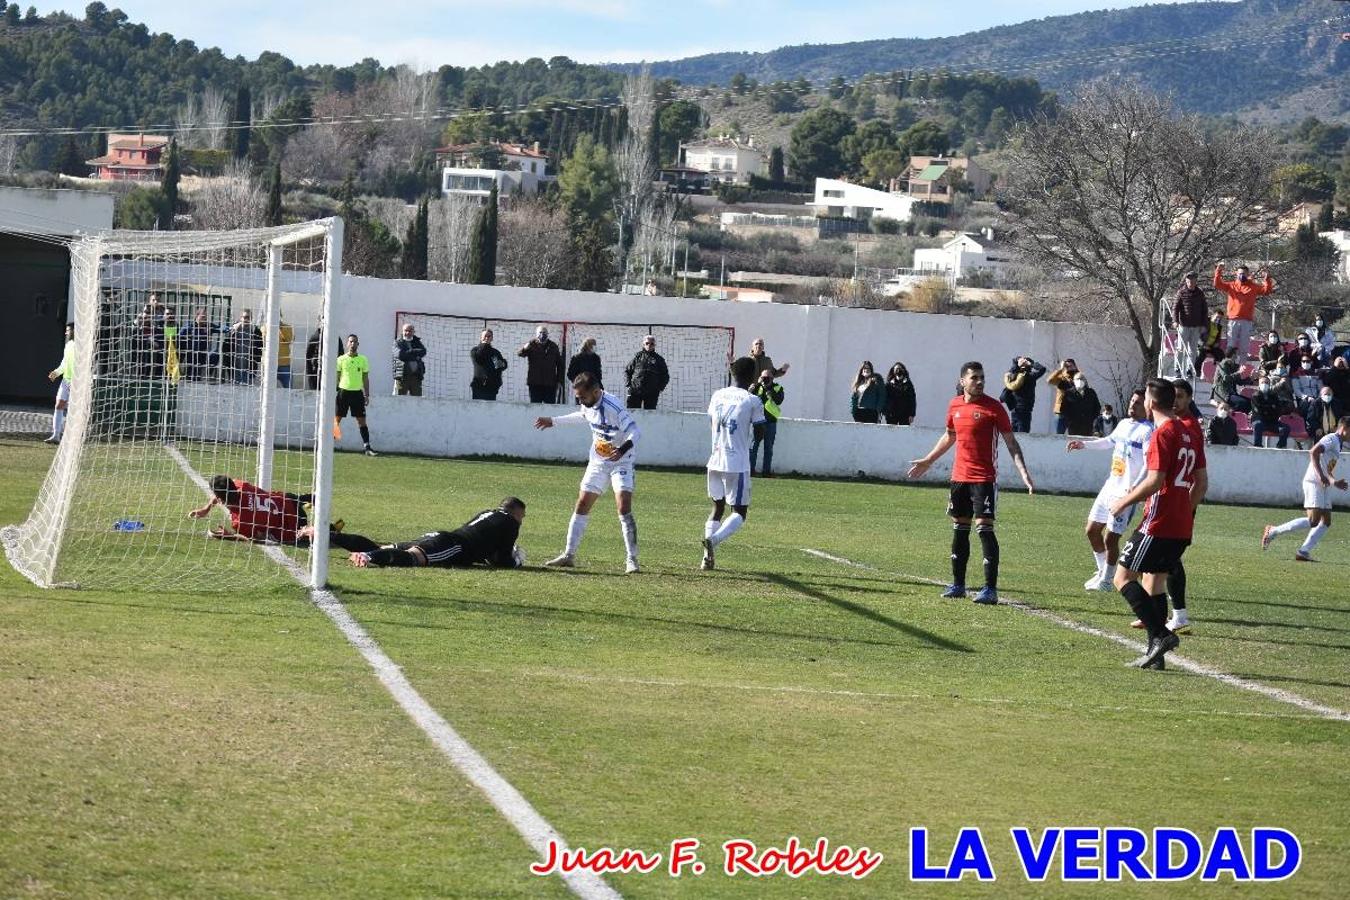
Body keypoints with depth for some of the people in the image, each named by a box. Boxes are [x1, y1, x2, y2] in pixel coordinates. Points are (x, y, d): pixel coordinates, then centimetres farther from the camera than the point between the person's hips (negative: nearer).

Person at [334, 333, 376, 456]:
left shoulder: (363, 360, 5)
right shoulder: (341, 359, 1)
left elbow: (365, 378, 9)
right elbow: (336, 377, 3)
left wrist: (367, 395, 6)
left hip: (357, 392, 1)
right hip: (343, 391, -1)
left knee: (362, 420, -1)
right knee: (337, 419, 1)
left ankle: (367, 447, -1)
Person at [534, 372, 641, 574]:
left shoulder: (613, 407, -26)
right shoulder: (588, 405, -3)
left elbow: (634, 431, -26)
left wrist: (623, 449, -44)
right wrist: (553, 421, 29)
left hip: (621, 462, -7)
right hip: (598, 462, 7)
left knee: (624, 508, -18)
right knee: (582, 505, 3)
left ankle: (632, 559, -12)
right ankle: (569, 555, 9)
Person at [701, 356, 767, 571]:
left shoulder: (717, 396, 6)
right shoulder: (753, 401, -8)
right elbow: (759, 434, -3)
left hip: (715, 462, 5)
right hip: (737, 465, -5)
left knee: (717, 508, 17)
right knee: (739, 512, 4)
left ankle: (708, 556, 4)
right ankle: (713, 540, -23)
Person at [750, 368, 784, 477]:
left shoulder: (777, 388, 3)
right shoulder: (756, 387, 7)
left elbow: (778, 400, -14)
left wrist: (769, 389, -16)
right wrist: (757, 384, -18)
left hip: (770, 422, 0)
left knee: (768, 447, 5)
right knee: (753, 445, -2)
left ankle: (766, 470, 10)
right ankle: (750, 469, 2)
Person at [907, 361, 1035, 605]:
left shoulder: (993, 408, -8)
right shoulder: (954, 405, 7)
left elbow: (1011, 442, -7)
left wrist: (1023, 472, -17)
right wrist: (927, 461, 30)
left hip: (984, 479, -6)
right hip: (959, 477, 6)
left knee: (984, 527, -11)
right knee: (959, 528, 11)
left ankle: (991, 589, -10)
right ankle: (958, 584, 20)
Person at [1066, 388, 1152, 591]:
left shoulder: (1147, 431, -15)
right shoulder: (1124, 424, 12)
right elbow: (1109, 441, 33)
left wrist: (1134, 487, -33)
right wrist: (1084, 444, 30)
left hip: (1125, 493, -9)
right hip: (1110, 487, 9)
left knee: (1110, 538, -5)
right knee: (1092, 530, 15)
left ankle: (1106, 581, 11)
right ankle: (1103, 571, 31)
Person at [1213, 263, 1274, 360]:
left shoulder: (1253, 287, 9)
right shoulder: (1231, 285, 9)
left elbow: (1266, 290, 1)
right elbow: (1217, 284, 1)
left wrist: (1268, 280, -15)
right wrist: (1218, 272, -10)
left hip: (1246, 321, 0)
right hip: (1233, 320, 0)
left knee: (1243, 347, 4)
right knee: (1231, 346, 1)